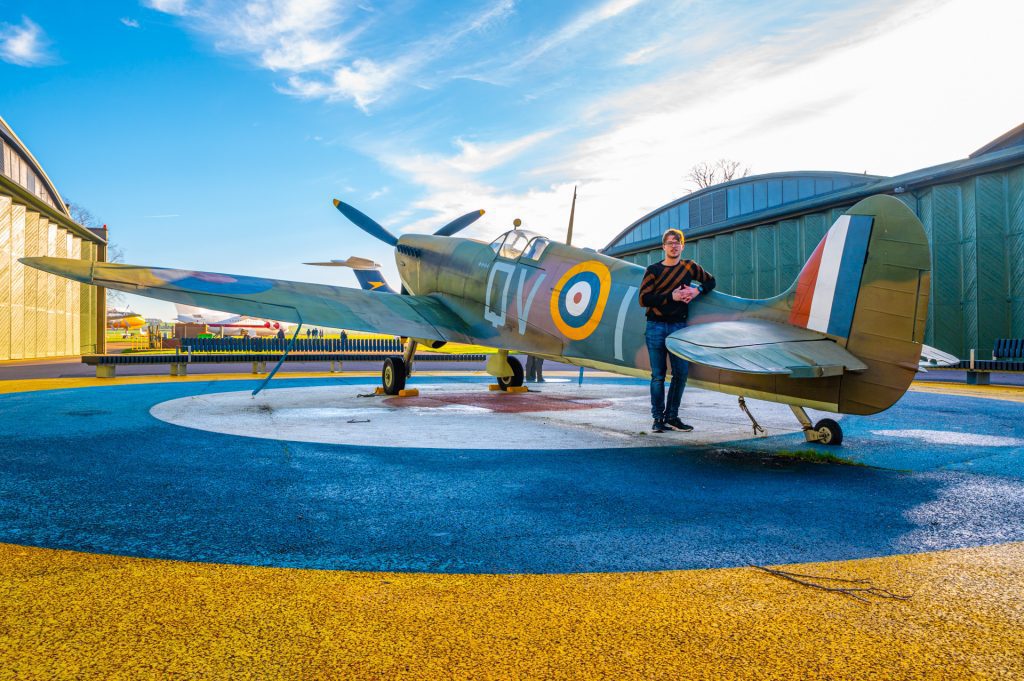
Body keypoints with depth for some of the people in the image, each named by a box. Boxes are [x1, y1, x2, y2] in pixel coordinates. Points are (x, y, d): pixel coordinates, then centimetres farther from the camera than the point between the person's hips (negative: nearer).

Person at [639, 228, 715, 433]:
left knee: (681, 372, -1)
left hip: (678, 326, 2)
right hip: (655, 326, -2)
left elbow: (710, 281, 24)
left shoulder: (690, 267, 11)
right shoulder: (653, 270, 5)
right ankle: (658, 418, 6)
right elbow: (644, 298, -4)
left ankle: (672, 416, 11)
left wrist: (697, 290, 2)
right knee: (658, 375, 0)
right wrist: (671, 296, -12)